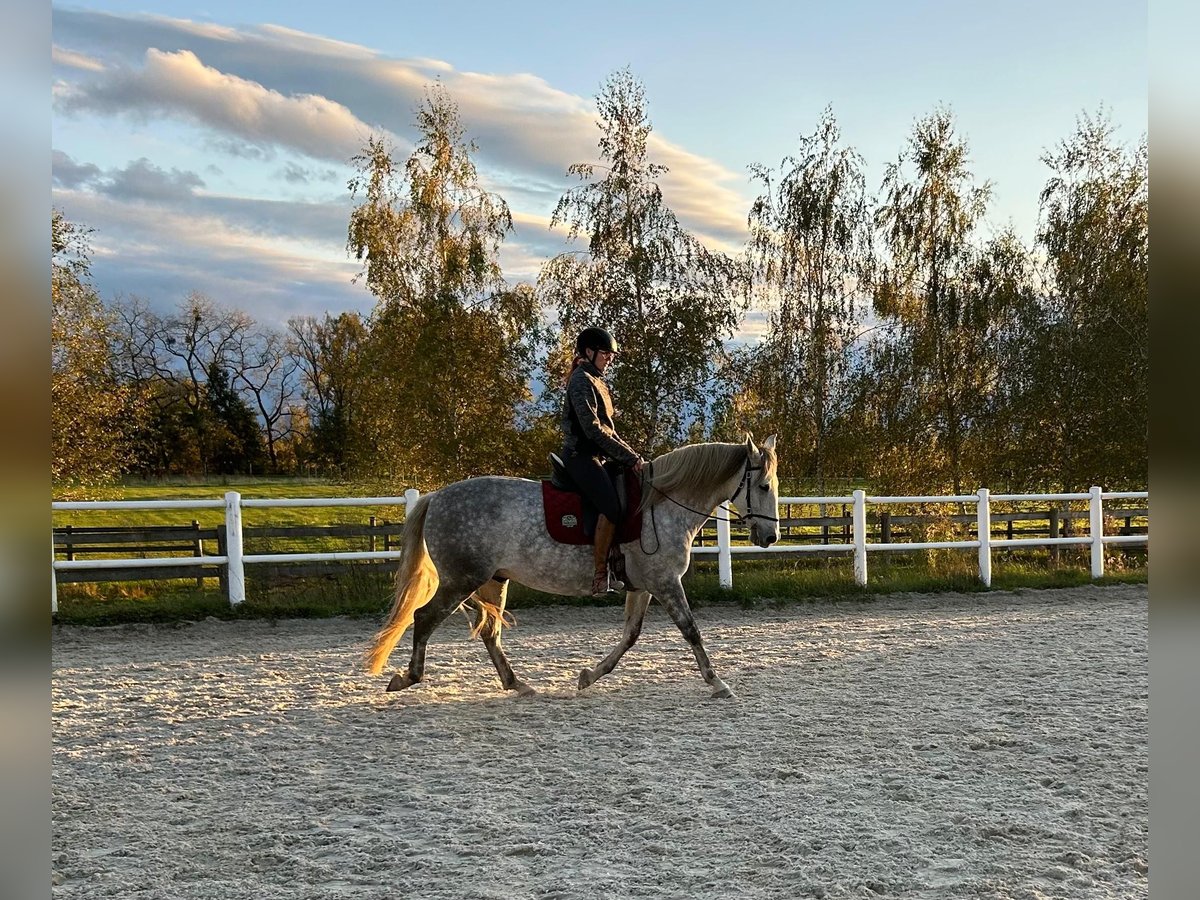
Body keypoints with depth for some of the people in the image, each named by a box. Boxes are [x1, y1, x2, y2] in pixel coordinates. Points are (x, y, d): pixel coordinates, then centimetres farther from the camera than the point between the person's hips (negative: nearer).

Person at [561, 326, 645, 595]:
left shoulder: (596, 382, 20)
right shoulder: (582, 380, -10)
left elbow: (608, 429, 21)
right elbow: (593, 429, -19)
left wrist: (631, 456, 8)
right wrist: (629, 457, -18)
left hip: (597, 457, 10)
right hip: (581, 456, -10)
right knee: (612, 506, -26)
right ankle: (600, 575, -24)